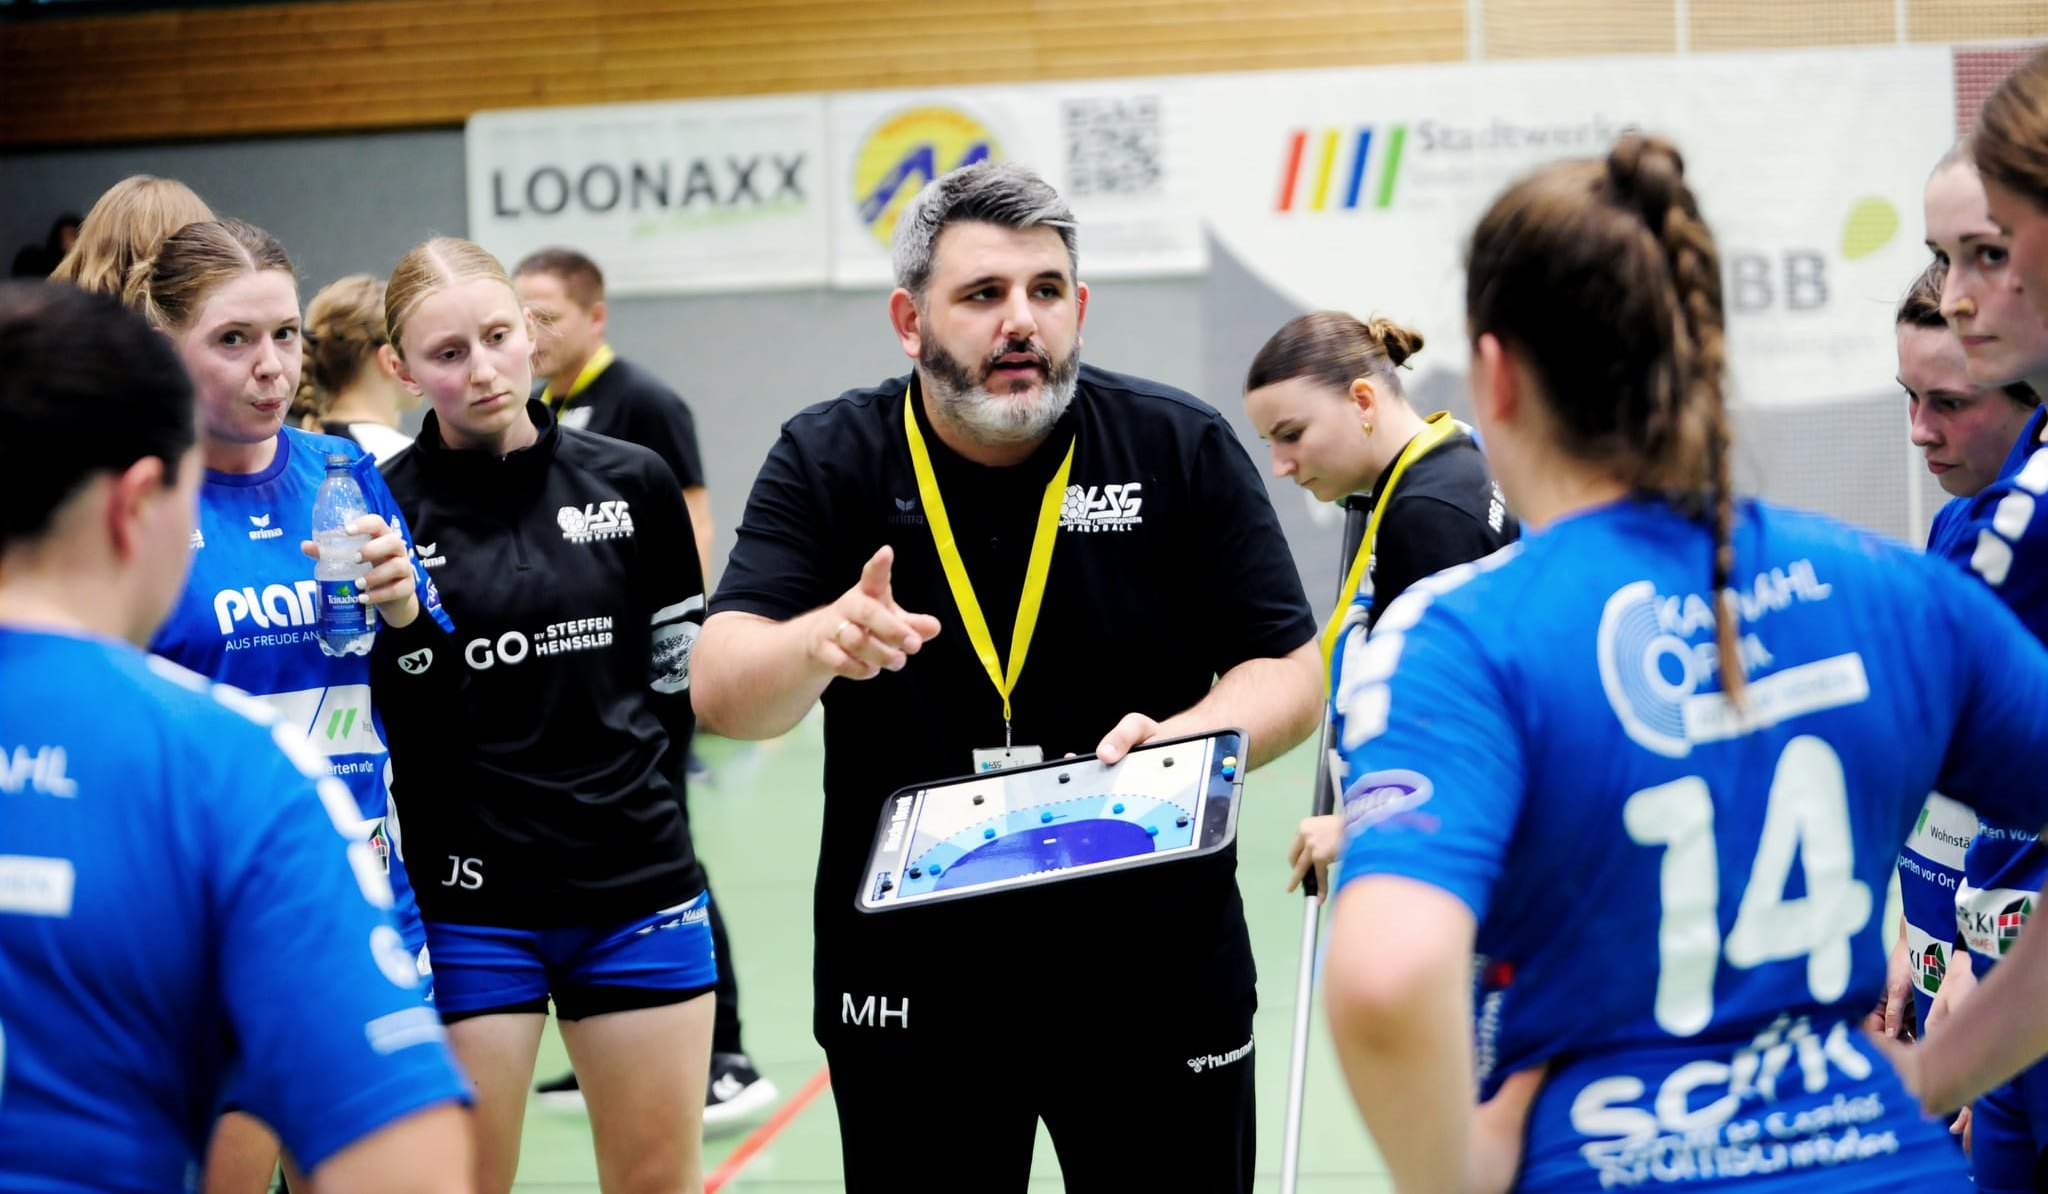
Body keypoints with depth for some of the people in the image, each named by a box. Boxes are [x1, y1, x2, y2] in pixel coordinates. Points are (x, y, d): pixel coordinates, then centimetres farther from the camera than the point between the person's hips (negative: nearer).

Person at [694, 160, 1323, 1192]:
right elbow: (722, 693, -13)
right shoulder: (828, 462, -3)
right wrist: (821, 642, -35)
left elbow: (1289, 674, -3)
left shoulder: (1184, 448, -4)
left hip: (1158, 975, 0)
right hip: (907, 981, 0)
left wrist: (1179, 740, -23)